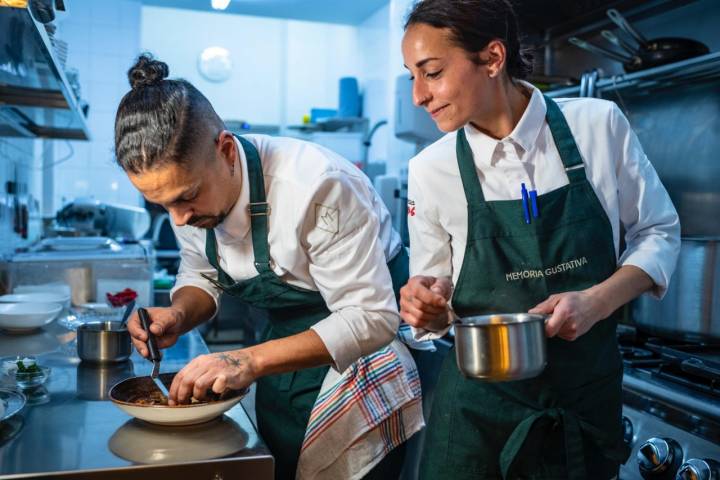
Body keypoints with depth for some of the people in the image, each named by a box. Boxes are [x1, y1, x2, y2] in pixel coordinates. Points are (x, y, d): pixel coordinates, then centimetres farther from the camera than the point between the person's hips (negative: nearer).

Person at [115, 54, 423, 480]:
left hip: (365, 354, -6)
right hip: (292, 347, 6)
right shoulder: (185, 181, -11)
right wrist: (178, 316, -17)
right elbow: (201, 275, 5)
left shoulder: (317, 185, -33)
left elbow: (371, 318, -31)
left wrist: (251, 361, -37)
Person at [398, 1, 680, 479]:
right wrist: (427, 305, -21)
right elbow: (437, 307, 1)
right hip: (480, 405, 0)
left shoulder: (599, 124, -10)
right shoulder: (431, 169, -9)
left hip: (589, 396, 1)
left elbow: (658, 232, 1)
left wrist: (597, 301, -16)